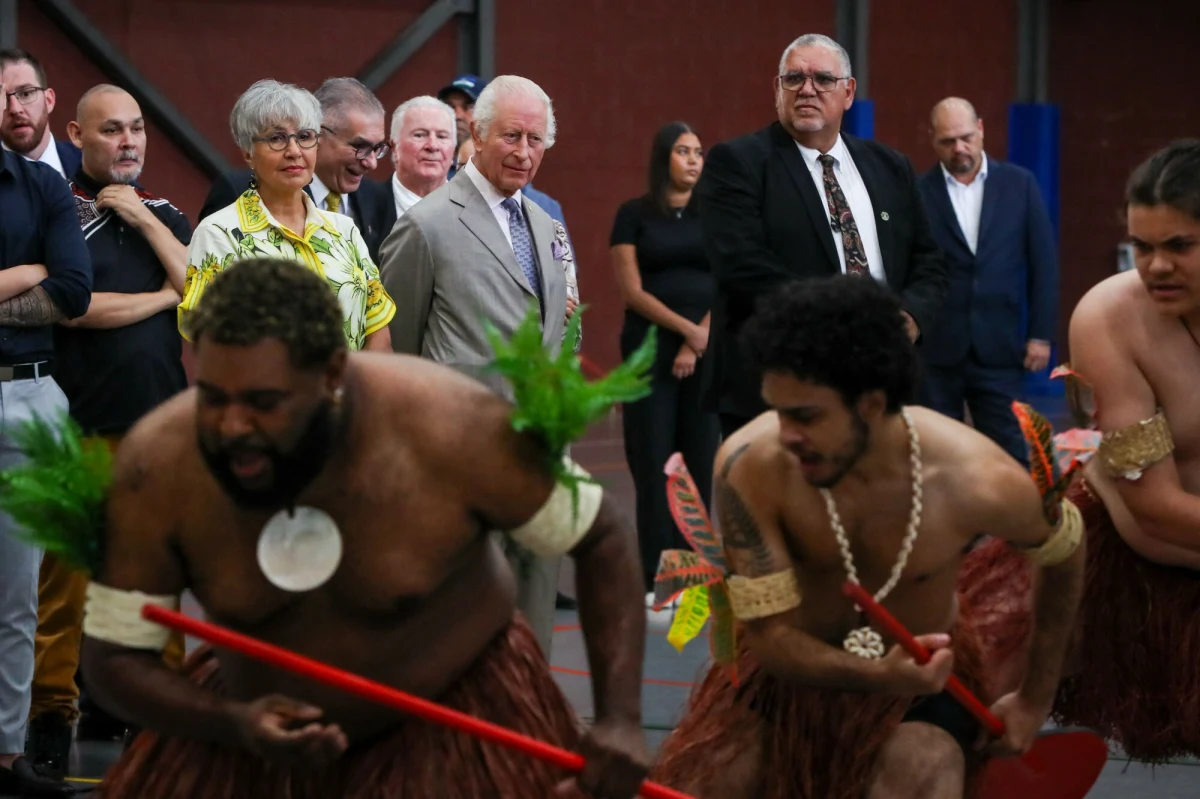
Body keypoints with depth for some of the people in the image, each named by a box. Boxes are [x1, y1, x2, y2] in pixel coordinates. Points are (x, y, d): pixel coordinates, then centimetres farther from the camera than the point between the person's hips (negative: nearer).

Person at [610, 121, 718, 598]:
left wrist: (697, 343, -9)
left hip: (708, 353, 2)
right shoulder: (634, 215, 3)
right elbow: (632, 291, -3)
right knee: (653, 464, -4)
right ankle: (657, 578, -4)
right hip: (649, 350, -2)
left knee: (699, 463, 0)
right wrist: (686, 329, -13)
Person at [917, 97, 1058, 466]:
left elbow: (1043, 263, 6)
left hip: (999, 348, 1)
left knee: (1009, 452, -1)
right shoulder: (917, 192, -1)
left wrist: (1041, 335, 2)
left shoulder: (1018, 184, 5)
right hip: (934, 349, -1)